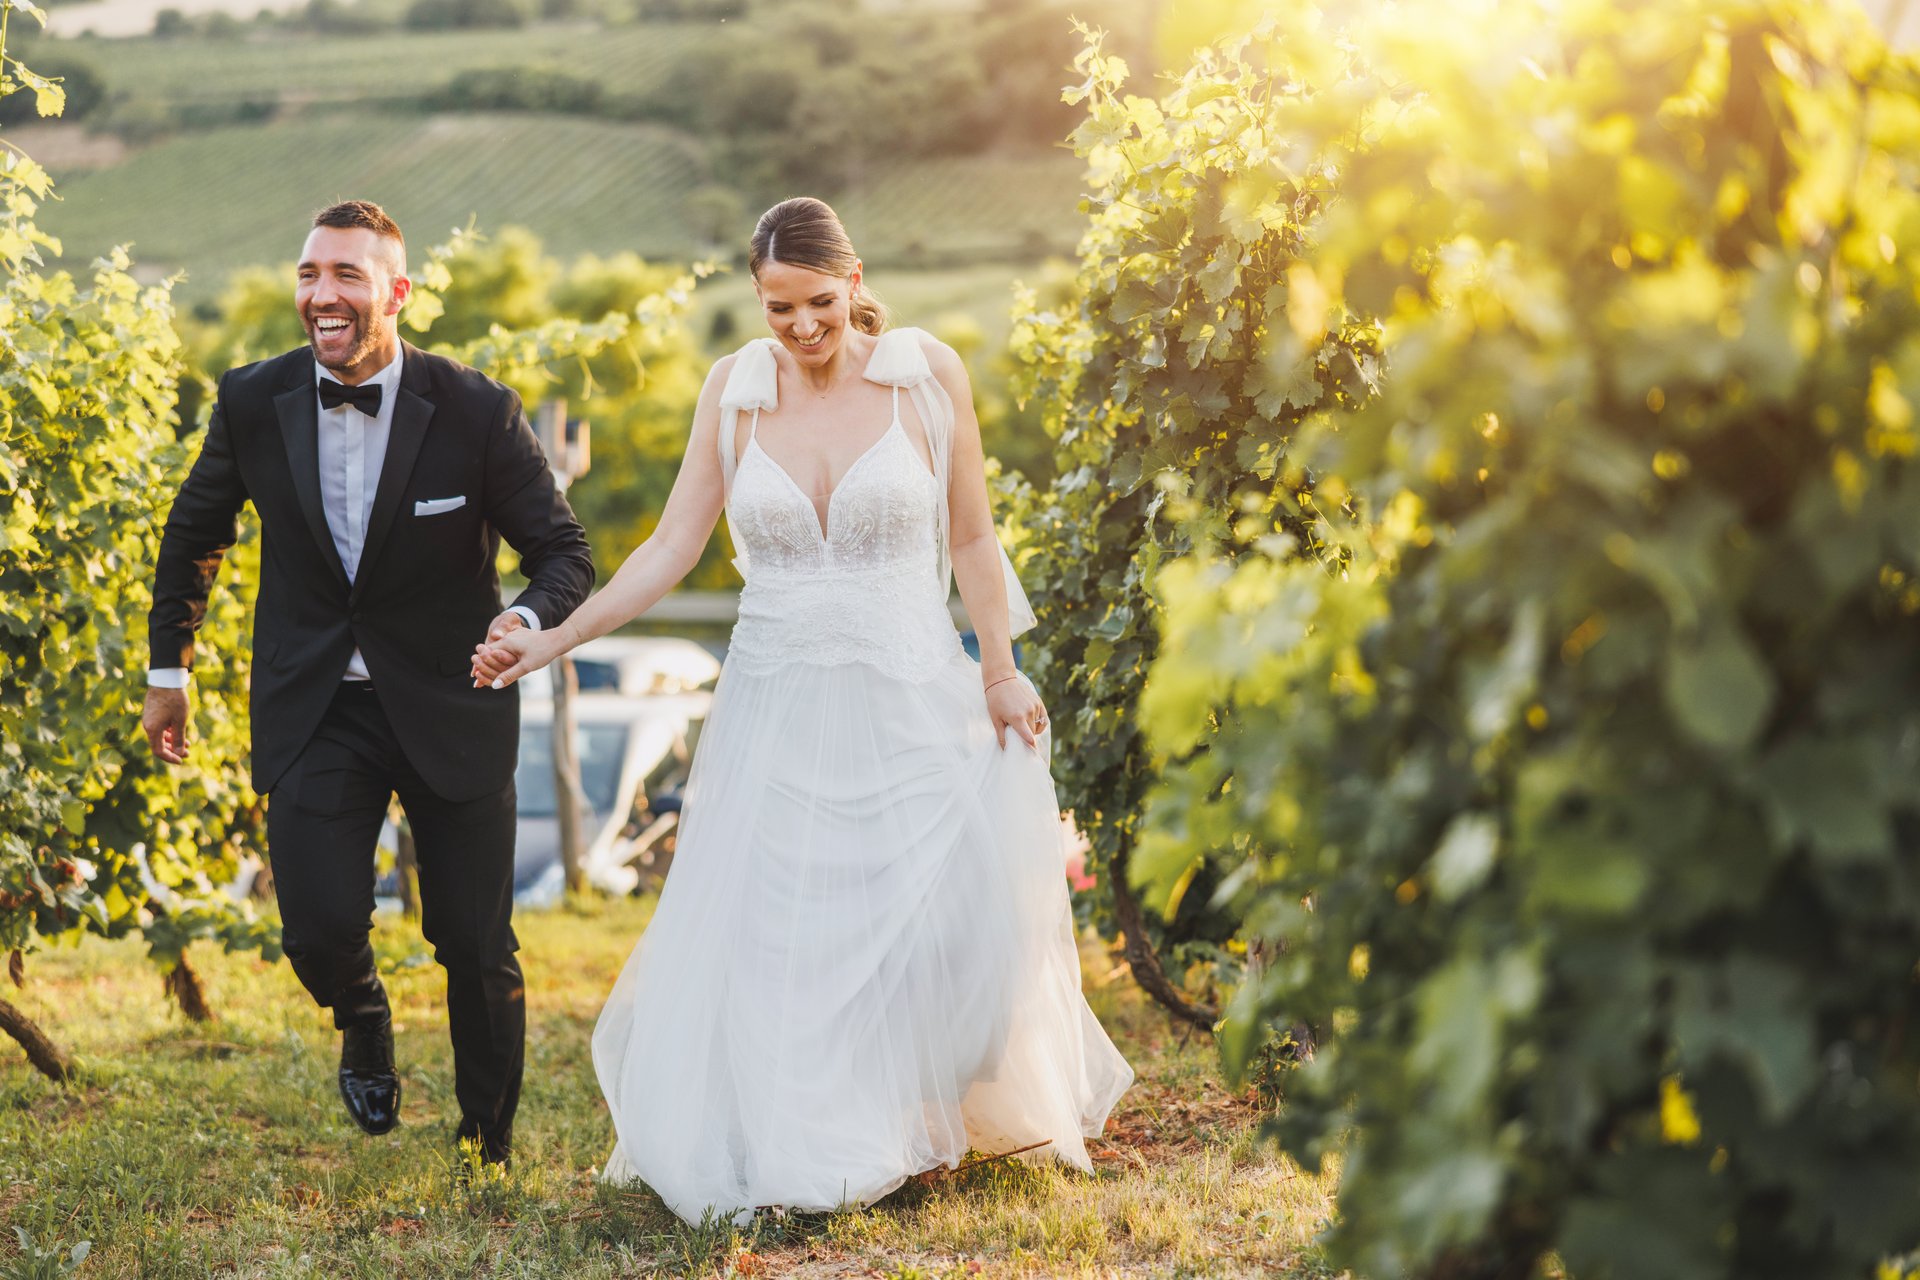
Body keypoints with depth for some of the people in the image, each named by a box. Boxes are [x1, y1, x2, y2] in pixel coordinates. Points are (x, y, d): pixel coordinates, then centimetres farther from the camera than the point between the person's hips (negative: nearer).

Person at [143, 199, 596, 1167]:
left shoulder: (477, 412, -13)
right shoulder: (253, 401, -5)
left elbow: (564, 552, -7)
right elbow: (193, 534, 12)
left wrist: (525, 620, -29)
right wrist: (167, 666, 16)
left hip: (450, 707, -1)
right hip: (313, 711, 1)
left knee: (477, 948, 4)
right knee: (321, 927, -11)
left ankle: (491, 1151, 28)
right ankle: (364, 1024, 28)